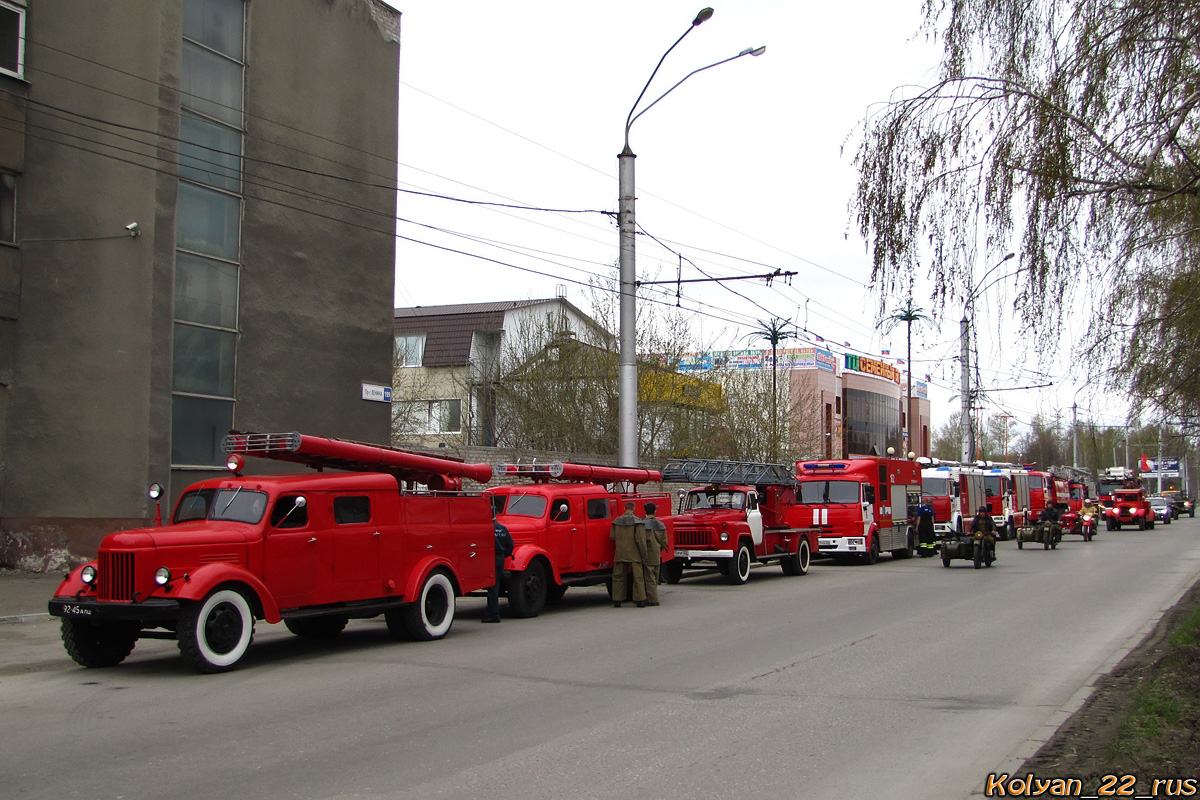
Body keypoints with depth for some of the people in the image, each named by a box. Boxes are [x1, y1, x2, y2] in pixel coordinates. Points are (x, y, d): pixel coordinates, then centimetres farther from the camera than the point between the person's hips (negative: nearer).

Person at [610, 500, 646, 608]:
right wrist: (644, 554, -6)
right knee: (638, 577, 3)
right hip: (634, 554, -3)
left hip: (620, 554, 3)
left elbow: (612, 537, 7)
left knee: (618, 577, 10)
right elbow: (640, 539, -12)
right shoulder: (637, 522, -8)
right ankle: (640, 600, 1)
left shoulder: (617, 521, 4)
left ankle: (617, 600, 7)